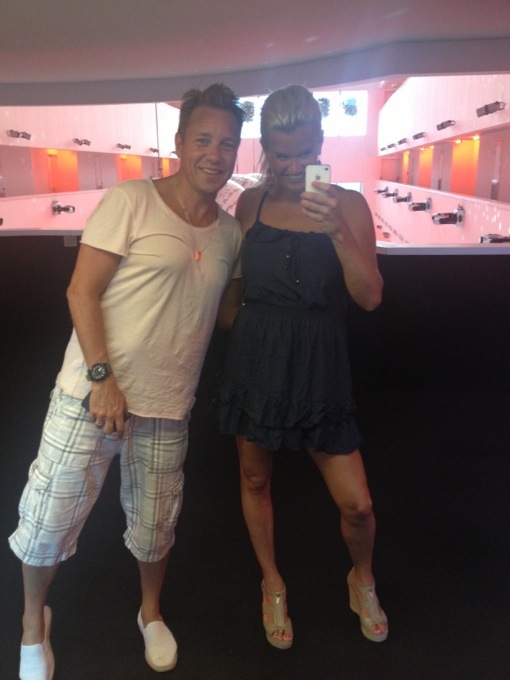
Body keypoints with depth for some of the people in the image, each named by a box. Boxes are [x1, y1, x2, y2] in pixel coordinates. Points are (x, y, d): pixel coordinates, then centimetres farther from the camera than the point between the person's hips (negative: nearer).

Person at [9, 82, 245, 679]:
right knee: (50, 518, 6)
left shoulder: (230, 233, 8)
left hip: (167, 407, 4)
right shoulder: (130, 201, -7)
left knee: (154, 525, 16)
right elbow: (81, 291, -10)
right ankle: (33, 622, 36)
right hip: (90, 393, -3)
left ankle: (151, 614, 45)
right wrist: (103, 377, -15)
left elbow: (226, 308, 22)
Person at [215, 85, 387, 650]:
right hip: (255, 361, 2)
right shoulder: (251, 202, 1)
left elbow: (370, 297, -14)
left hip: (319, 366, -1)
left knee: (356, 503, 3)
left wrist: (337, 230, -26)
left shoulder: (348, 204, -5)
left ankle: (362, 580, 38)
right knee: (255, 479, 15)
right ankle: (272, 584, 43)